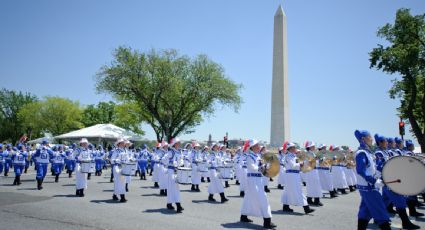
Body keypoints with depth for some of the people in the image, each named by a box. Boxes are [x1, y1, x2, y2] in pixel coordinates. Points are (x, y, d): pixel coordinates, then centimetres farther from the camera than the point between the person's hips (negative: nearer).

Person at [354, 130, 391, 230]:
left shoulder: (366, 151, 13)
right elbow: (360, 171, -26)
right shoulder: (361, 153, -17)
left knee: (365, 211, 12)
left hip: (369, 186, 9)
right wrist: (375, 181, -26)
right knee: (380, 211, -5)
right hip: (368, 187, -9)